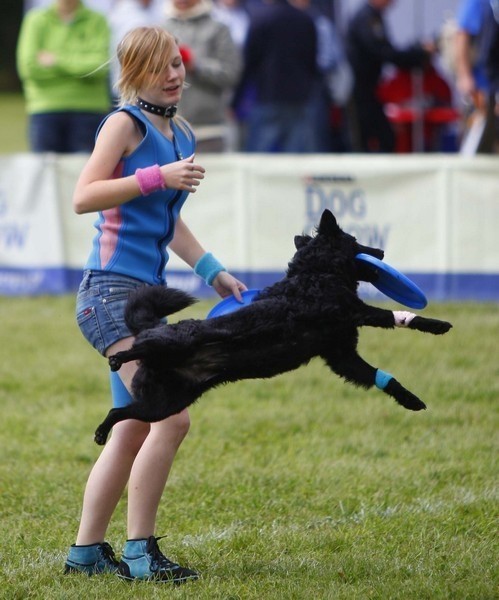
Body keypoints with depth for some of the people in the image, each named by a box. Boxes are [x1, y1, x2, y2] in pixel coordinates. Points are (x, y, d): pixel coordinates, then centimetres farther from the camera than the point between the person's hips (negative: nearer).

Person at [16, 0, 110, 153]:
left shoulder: (97, 22, 4)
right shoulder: (36, 20, 5)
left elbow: (98, 66, -8)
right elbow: (29, 68, -5)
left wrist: (58, 61, -7)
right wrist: (79, 67, -4)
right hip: (46, 110, 1)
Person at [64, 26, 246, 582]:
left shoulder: (181, 135, 17)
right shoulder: (126, 123, -8)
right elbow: (83, 197, -18)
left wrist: (213, 272, 25)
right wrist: (157, 176, -22)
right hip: (111, 289, -9)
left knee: (133, 430, 12)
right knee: (172, 417, -16)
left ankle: (86, 549, 20)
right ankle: (139, 551, -9)